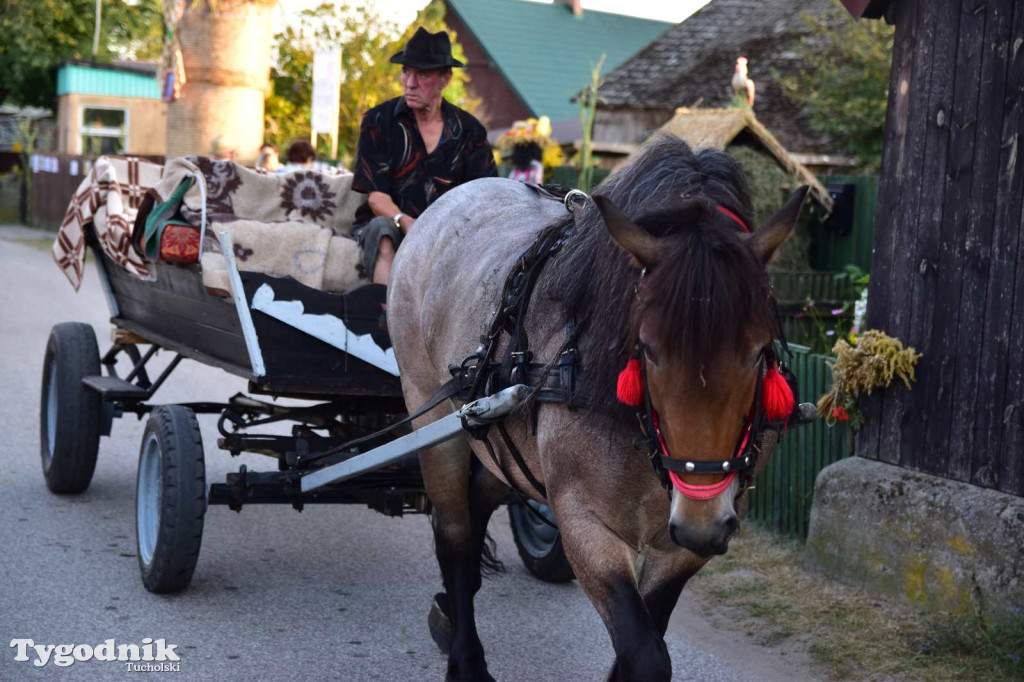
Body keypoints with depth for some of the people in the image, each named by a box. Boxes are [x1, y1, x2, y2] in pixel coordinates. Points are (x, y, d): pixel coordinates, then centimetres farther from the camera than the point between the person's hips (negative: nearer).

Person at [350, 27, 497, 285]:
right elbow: (376, 195, -6)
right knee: (382, 230, -35)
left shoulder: (468, 129, 5)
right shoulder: (378, 121, 1)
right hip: (390, 222, -1)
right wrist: (405, 222, -28)